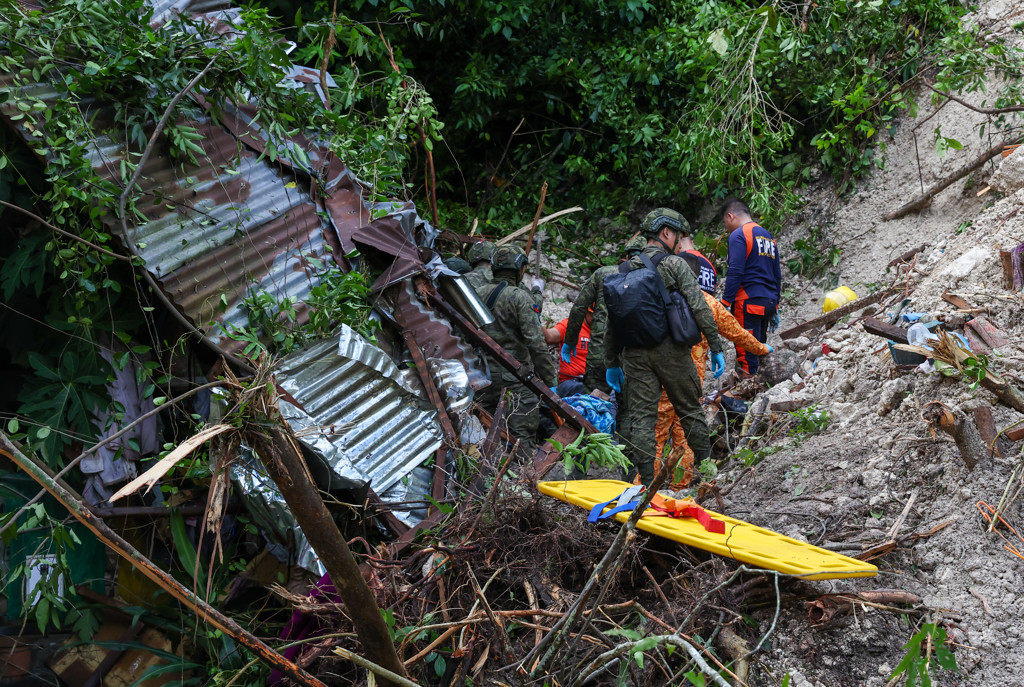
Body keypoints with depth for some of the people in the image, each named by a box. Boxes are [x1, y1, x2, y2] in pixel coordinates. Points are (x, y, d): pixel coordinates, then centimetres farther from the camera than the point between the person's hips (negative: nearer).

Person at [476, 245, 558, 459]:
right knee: (523, 438, -4)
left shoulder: (477, 294, 8)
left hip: (483, 374, 6)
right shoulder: (519, 297, -11)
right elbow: (536, 343, -15)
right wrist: (549, 381, -10)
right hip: (514, 377, -6)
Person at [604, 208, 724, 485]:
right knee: (689, 410, 11)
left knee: (640, 417, 4)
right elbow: (700, 309, -11)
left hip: (635, 353, 3)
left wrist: (613, 363, 18)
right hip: (671, 351, -3)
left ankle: (645, 480, 1)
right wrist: (716, 347, -6)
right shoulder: (674, 264, -3)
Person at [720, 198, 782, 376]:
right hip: (769, 302, 8)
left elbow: (735, 273, -15)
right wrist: (775, 308, 27)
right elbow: (777, 275, 23)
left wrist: (725, 303, -14)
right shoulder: (768, 236, 21)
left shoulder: (738, 235, -5)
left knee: (746, 353, -7)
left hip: (748, 302, -8)